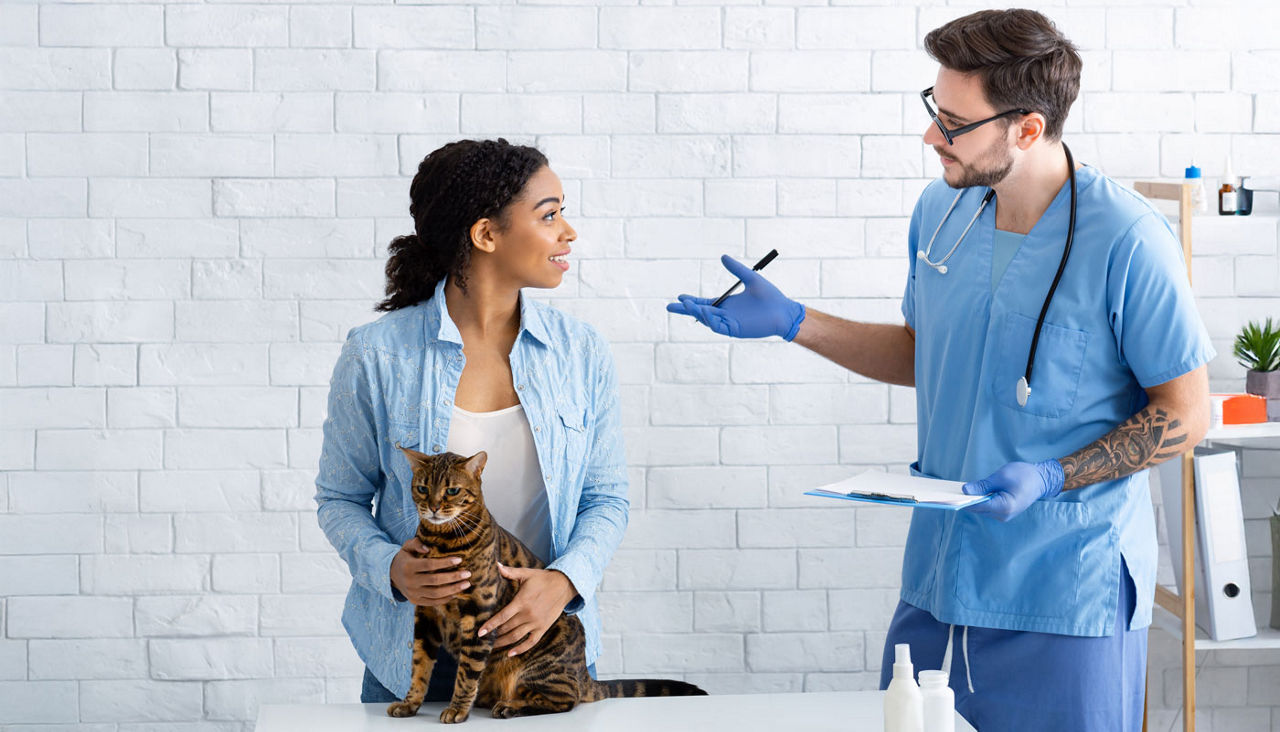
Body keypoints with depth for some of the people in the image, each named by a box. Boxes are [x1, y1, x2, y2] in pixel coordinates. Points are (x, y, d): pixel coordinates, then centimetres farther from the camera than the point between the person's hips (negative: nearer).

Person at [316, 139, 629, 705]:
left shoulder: (581, 353, -2)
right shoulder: (376, 356, -8)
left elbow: (606, 498, 3)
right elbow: (340, 498, 0)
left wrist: (565, 581, -16)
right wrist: (390, 570, -19)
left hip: (547, 643, 2)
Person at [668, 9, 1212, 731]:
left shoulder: (1126, 240, -17)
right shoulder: (940, 211, 4)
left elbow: (1185, 414, -11)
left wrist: (1052, 478, -21)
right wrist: (791, 320, 12)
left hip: (1067, 598, -6)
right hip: (940, 584, 6)